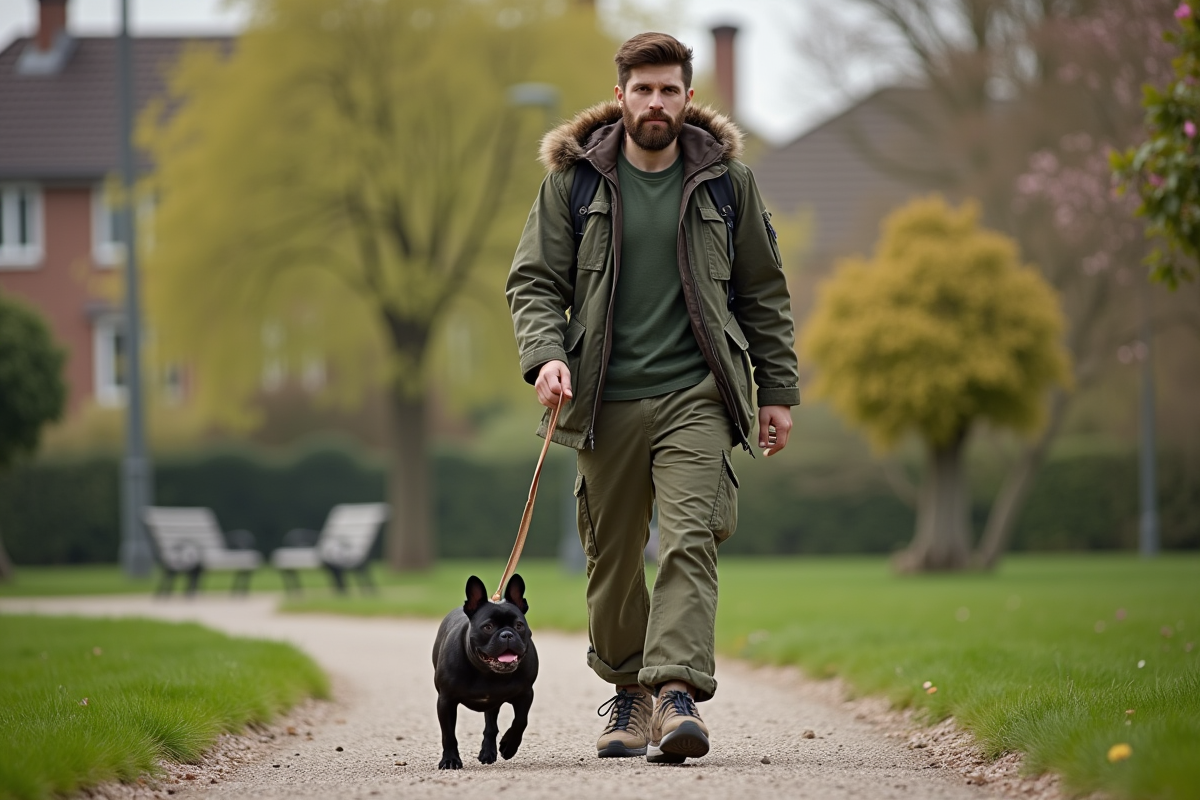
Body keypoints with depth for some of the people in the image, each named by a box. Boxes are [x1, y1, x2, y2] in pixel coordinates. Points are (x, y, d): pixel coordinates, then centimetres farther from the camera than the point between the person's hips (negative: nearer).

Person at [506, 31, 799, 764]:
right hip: (606, 400, 1)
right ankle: (629, 689, 26)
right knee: (612, 555, 8)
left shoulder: (726, 178, 6)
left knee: (691, 539, -17)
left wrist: (778, 390, 9)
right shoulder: (574, 178, 4)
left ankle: (678, 690, -23)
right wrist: (546, 354, -13)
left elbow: (763, 291, 12)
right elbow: (533, 280, 6)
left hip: (695, 394, -1)